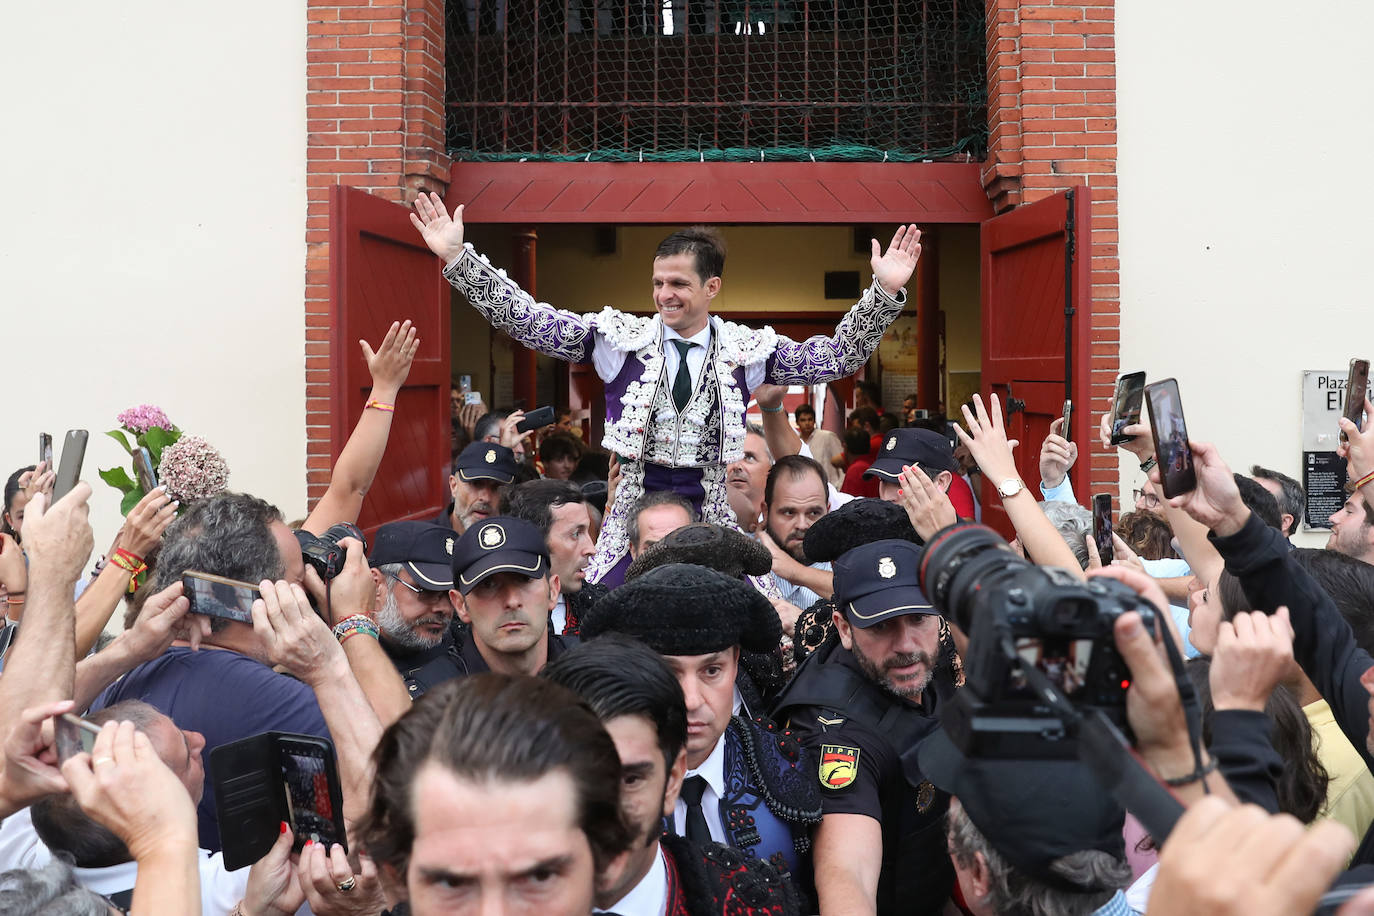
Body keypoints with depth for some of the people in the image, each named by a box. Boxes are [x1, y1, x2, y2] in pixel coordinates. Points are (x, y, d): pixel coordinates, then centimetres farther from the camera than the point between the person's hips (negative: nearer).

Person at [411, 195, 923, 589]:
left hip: (712, 515, 1)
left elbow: (837, 357, 3)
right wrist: (457, 258, -8)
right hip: (633, 507, 0)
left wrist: (885, 293, -8)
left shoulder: (746, 349, 3)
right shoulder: (621, 337, 0)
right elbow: (528, 321, -2)